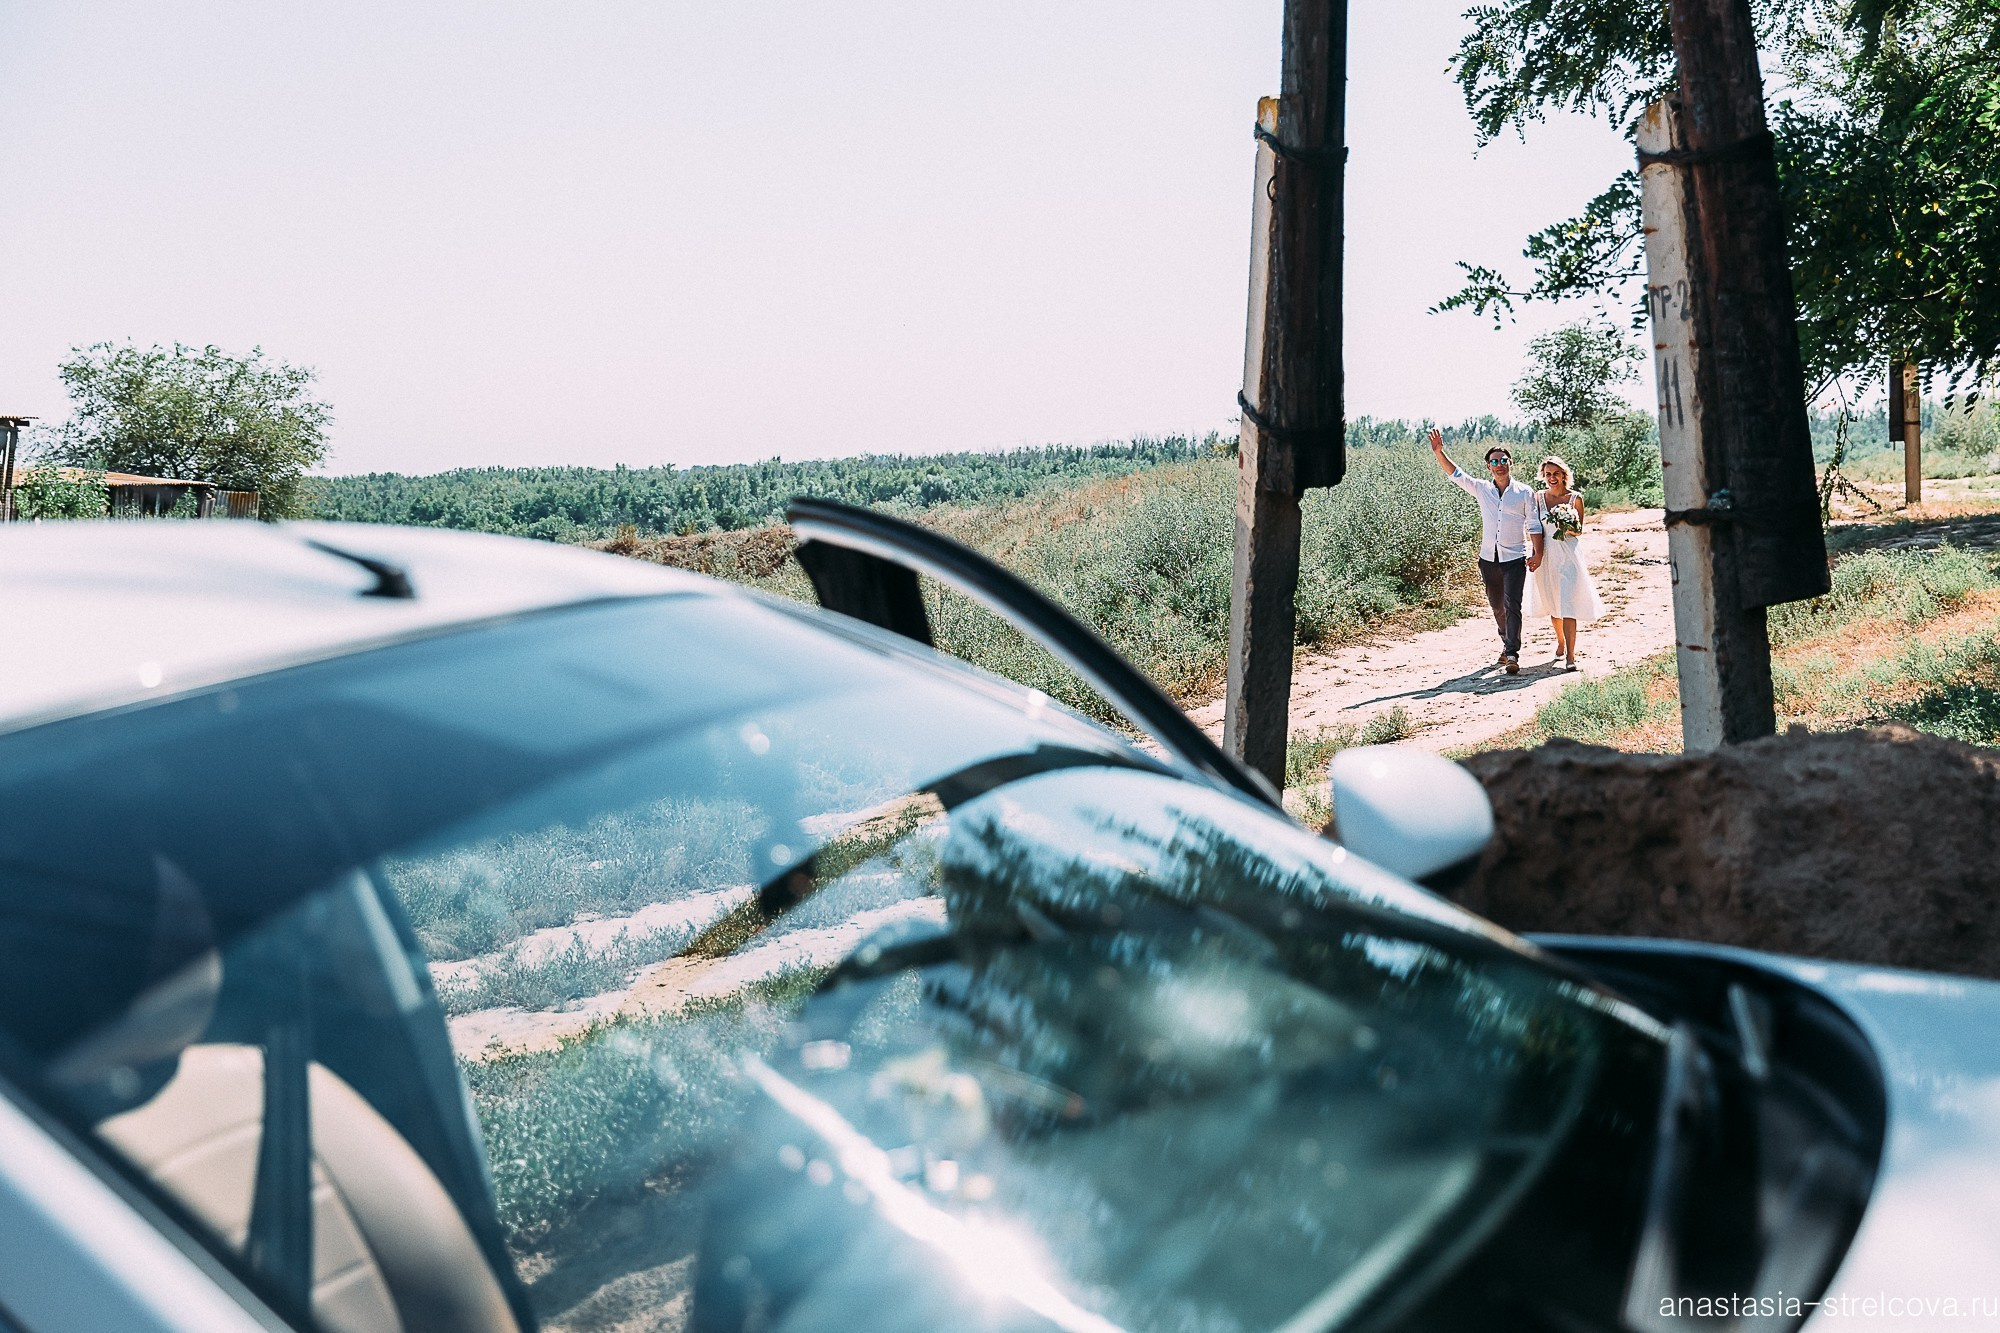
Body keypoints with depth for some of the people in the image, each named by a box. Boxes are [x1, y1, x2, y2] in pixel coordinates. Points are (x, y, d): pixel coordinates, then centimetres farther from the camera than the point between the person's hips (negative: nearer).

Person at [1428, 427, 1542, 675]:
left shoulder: (1525, 493, 2)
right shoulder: (1481, 489, 9)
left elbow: (1534, 526, 3)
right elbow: (1454, 474, 7)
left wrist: (1537, 553, -8)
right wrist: (1438, 452, -6)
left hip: (1515, 558, -4)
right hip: (1489, 559, 4)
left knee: (1512, 605, -14)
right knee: (1497, 606, 14)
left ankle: (1512, 655, -17)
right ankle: (1507, 643, 35)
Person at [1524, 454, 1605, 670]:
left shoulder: (1575, 498, -1)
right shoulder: (1539, 498, 4)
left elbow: (1579, 531, 4)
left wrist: (1569, 528, -17)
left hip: (1568, 555, -3)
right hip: (1547, 555, 3)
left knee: (1568, 604, -10)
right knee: (1553, 604, 14)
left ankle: (1570, 655, -10)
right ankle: (1560, 641, 38)